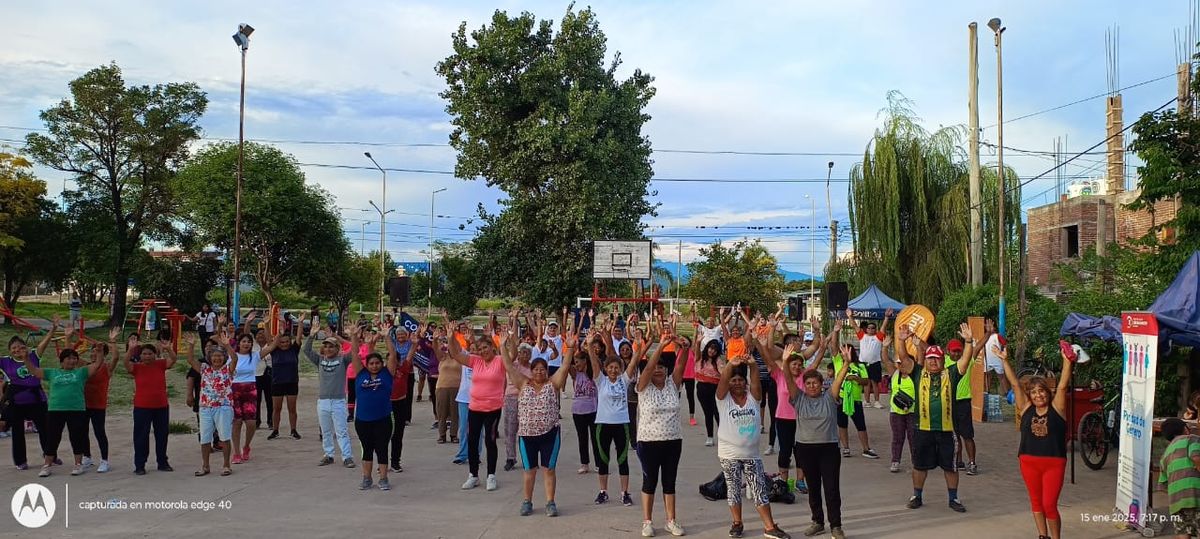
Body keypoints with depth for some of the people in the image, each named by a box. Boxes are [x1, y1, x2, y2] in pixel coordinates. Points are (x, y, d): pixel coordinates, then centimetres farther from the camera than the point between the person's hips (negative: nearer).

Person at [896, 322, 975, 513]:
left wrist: (968, 341, -21)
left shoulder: (951, 374, 4)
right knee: (920, 465, 11)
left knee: (950, 466, 9)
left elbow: (965, 359, -7)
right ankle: (917, 496, 25)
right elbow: (903, 357, -5)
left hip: (946, 429, 0)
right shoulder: (918, 373, 4)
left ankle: (953, 498, 23)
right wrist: (902, 341, -20)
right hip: (923, 428, 0)